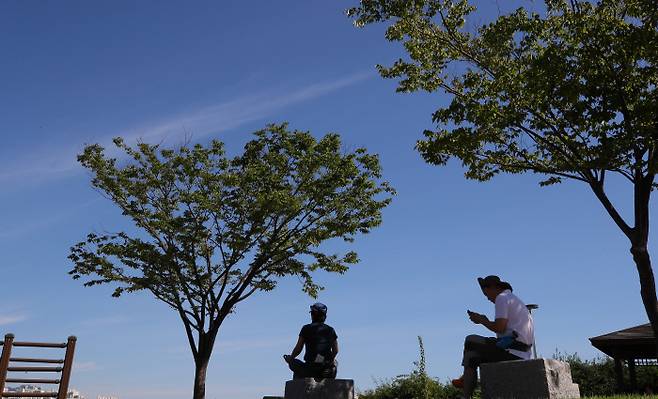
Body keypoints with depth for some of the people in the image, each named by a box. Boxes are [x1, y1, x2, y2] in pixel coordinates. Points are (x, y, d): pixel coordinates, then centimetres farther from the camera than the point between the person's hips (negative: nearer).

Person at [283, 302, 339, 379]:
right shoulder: (330, 330, 7)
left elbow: (298, 349, 0)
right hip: (327, 369, 2)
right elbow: (335, 351, 10)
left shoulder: (306, 329, -1)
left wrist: (290, 358, 18)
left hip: (310, 368, -2)